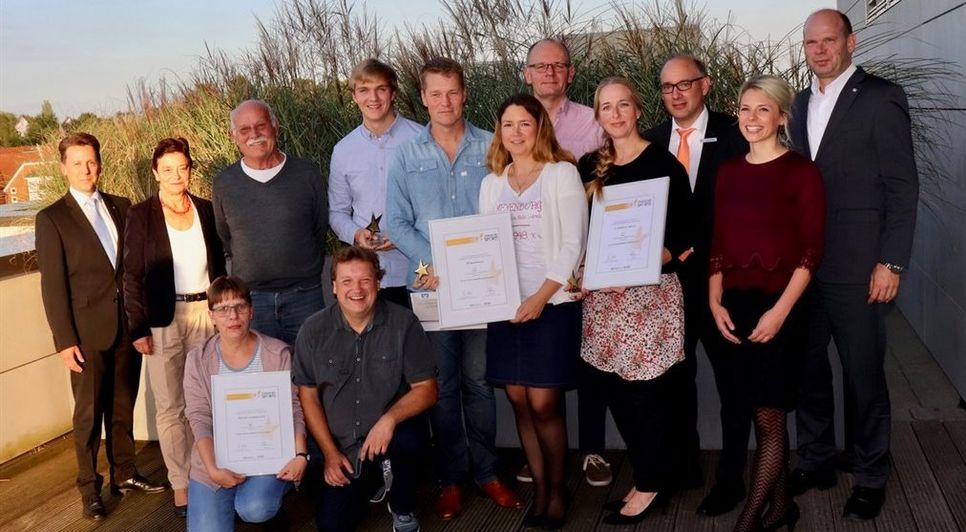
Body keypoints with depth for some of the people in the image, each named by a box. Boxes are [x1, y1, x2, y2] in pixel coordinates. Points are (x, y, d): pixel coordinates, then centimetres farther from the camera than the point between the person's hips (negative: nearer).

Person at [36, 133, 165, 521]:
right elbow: (53, 285, -7)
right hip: (88, 330, -4)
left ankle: (124, 474, 29)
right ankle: (89, 489, 19)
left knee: (123, 407, 14)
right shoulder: (52, 218, -4)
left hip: (127, 325, 4)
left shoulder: (121, 207, 9)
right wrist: (64, 340, -11)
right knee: (89, 413, 5)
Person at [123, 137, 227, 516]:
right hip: (163, 320, -2)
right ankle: (181, 486, 13)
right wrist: (138, 328, -8)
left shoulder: (207, 210, 7)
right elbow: (132, 276, -3)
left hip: (206, 312, 2)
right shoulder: (141, 215, -2)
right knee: (170, 407, 3)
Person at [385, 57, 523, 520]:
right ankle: (450, 477, 19)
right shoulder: (407, 157, 4)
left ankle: (486, 471, 21)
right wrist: (432, 264, -13)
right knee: (442, 385, 7)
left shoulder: (491, 148, 2)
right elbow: (397, 222, 1)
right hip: (431, 286, 0)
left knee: (479, 380, 8)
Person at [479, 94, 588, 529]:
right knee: (519, 401, 5)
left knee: (543, 403, -5)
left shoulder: (562, 173, -1)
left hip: (551, 304, -4)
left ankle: (556, 491, 13)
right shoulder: (491, 183, 13)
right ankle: (539, 490, 17)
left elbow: (573, 244, -7)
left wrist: (540, 298, -13)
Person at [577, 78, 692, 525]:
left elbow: (682, 234, -7)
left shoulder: (663, 162, -4)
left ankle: (651, 484, 16)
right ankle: (651, 475, 24)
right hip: (601, 293, 5)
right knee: (612, 386, 8)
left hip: (649, 290, -5)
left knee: (644, 389, -1)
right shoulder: (590, 166, 11)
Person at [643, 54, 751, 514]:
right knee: (675, 377, 14)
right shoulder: (651, 142, 6)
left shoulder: (733, 135, -5)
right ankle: (684, 467, 31)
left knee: (732, 380, 8)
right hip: (668, 277, 4)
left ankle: (731, 477, 21)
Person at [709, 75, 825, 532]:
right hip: (735, 306, 5)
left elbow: (812, 249, -9)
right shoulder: (728, 172, 10)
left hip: (779, 307, -4)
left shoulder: (801, 172, -5)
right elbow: (719, 245, 11)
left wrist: (780, 310, -16)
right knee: (764, 414, 11)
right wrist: (715, 303, 1)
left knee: (769, 416, -1)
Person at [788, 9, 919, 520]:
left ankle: (869, 476, 22)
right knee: (808, 368, 12)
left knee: (863, 373, 5)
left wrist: (891, 264, -13)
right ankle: (815, 461, 28)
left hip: (856, 267, -5)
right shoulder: (802, 102, 13)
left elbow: (902, 186, -9)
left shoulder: (881, 98, -6)